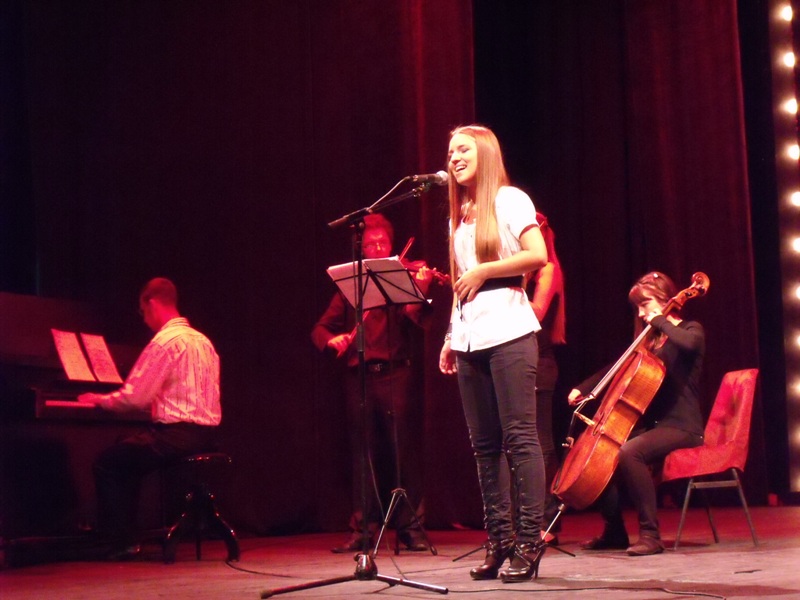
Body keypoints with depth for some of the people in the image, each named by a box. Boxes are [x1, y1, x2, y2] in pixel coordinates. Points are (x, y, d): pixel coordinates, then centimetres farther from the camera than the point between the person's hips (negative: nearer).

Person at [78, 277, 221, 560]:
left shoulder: (165, 341, -12)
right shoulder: (201, 340, 15)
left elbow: (133, 397, -14)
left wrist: (99, 399, 3)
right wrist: (152, 402, 31)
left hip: (178, 434, -9)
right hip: (204, 435, 9)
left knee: (106, 463, 4)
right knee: (127, 458, 24)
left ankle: (122, 541, 2)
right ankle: (126, 532, 23)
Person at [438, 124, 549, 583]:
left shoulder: (509, 200, 0)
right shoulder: (458, 215, 19)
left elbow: (538, 255, -13)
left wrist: (483, 270, -10)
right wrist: (451, 337, 15)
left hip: (508, 333, -7)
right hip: (469, 338, 7)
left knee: (520, 437, -7)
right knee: (485, 444, 6)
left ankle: (529, 541, -4)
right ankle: (499, 539, 11)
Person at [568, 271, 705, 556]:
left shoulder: (691, 329, -3)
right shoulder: (649, 341, 18)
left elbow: (687, 343, -30)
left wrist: (660, 321, -15)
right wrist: (582, 389, 8)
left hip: (681, 427, -9)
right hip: (653, 423, 9)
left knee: (628, 452, -33)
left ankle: (650, 533, -28)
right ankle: (614, 531, 9)